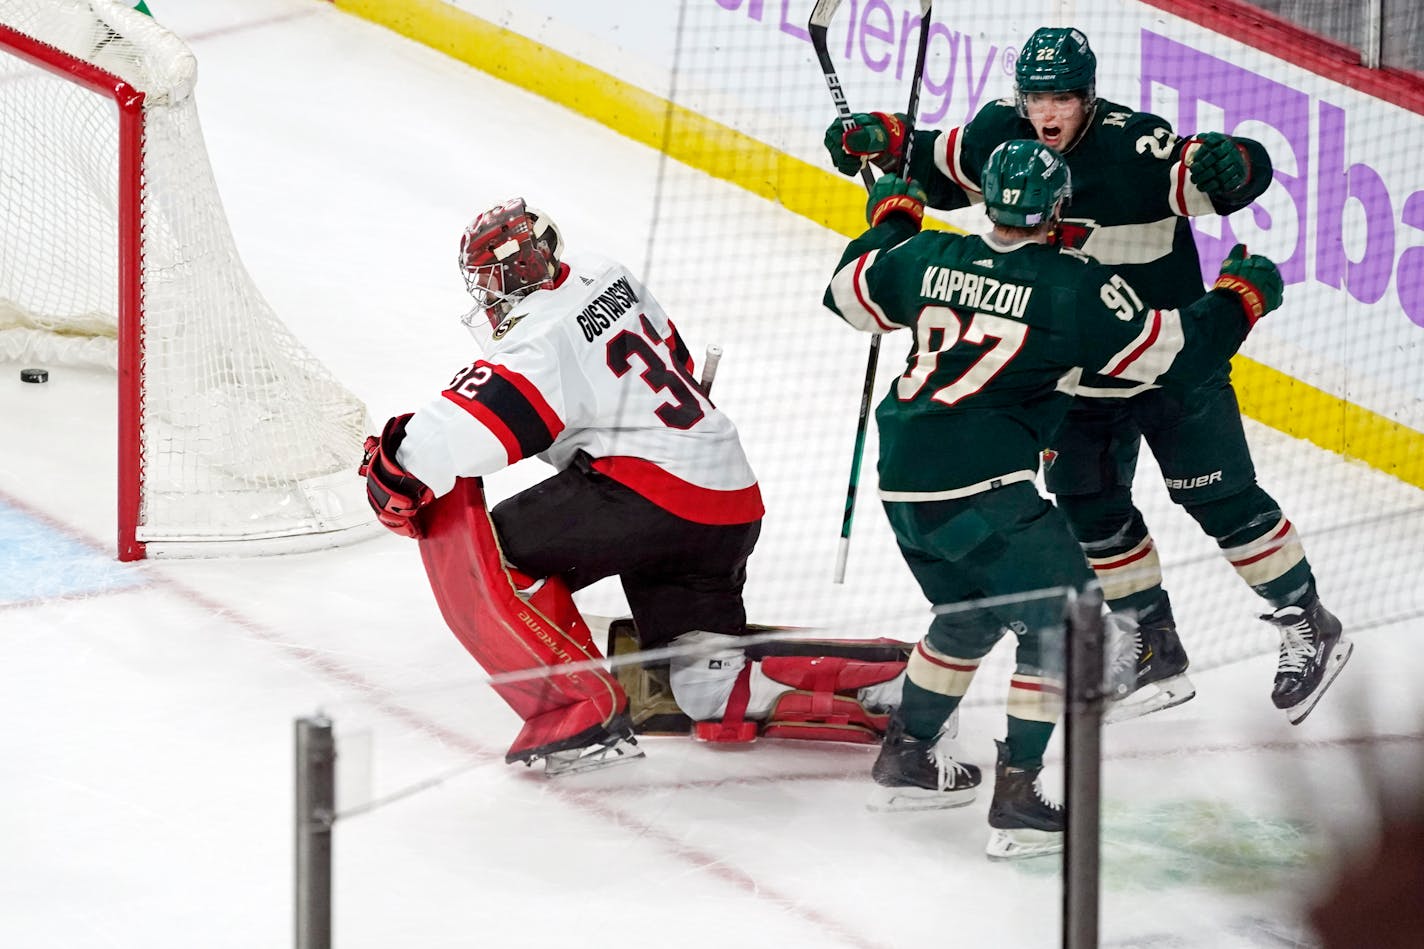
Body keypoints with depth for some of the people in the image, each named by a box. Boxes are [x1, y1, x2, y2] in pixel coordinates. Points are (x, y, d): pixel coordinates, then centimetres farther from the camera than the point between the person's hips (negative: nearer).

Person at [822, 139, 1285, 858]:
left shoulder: (924, 256, 6)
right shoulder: (1079, 287, -10)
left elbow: (849, 293, 24)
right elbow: (1177, 354, -5)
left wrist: (891, 217, 39)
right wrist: (1238, 297, 11)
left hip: (902, 480, 7)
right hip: (980, 491, -7)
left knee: (972, 611, 28)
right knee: (1063, 614, 4)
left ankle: (906, 758, 36)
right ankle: (1017, 794, -2)